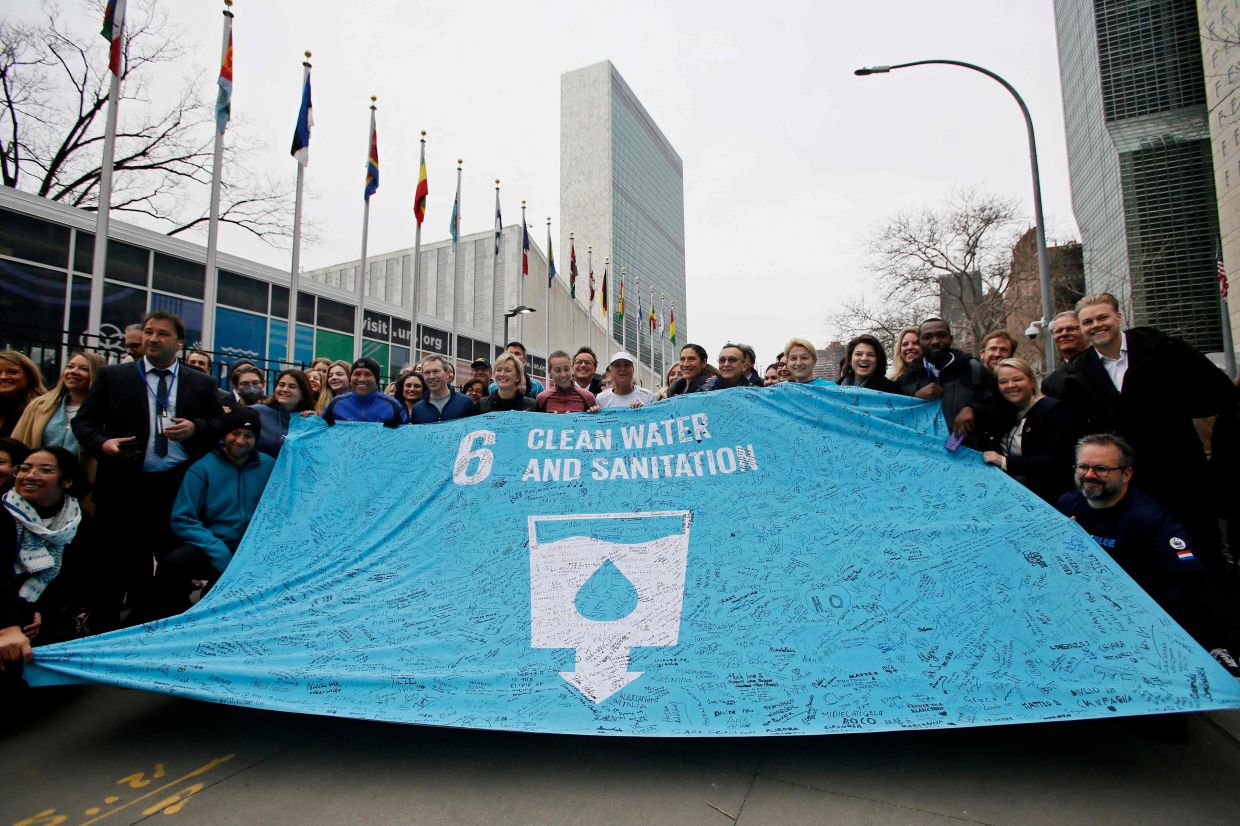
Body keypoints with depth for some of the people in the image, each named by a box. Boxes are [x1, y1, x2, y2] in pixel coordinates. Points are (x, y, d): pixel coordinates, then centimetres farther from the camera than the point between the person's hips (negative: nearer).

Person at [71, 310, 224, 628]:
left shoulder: (201, 384, 8)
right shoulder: (112, 376, 7)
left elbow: (220, 424, 9)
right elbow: (83, 421, 6)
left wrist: (195, 428, -11)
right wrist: (101, 443, -13)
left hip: (180, 488, 1)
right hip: (124, 486, 0)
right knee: (117, 564, 7)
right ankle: (105, 626, 24)